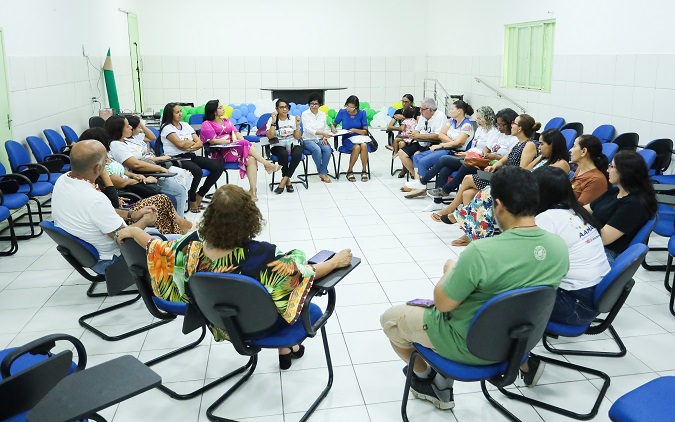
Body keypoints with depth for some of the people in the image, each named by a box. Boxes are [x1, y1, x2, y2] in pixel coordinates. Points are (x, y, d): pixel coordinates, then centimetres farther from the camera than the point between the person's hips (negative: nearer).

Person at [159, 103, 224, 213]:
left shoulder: (185, 125, 17)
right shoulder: (166, 128, -2)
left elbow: (200, 143, 9)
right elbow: (180, 144, -16)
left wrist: (189, 147, -12)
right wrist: (193, 142, 2)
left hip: (191, 156, 7)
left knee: (218, 167, -12)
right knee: (197, 171, -37)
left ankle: (199, 195, -1)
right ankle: (192, 200, -13)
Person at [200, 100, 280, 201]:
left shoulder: (226, 120, 27)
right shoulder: (207, 124, 6)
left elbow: (236, 133, 15)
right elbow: (213, 141, -7)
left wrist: (242, 141, -7)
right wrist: (231, 141, -11)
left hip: (233, 148, 6)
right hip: (221, 154, -6)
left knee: (251, 159, -27)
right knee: (245, 144, -29)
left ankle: (253, 190, -33)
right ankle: (267, 165, -21)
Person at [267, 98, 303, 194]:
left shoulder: (293, 119, 5)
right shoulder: (272, 120, 0)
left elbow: (298, 137, 2)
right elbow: (270, 136, -14)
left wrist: (297, 125, -11)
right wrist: (273, 122, -18)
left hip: (293, 145, 2)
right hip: (278, 146, -2)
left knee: (297, 154, -33)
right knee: (283, 154, -37)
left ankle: (283, 181, -27)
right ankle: (288, 182, -19)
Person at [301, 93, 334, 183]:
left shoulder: (323, 114, 11)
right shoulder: (305, 114, -4)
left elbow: (326, 128, 11)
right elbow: (307, 129, -16)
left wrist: (325, 138, -11)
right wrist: (322, 133, -27)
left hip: (320, 139, 4)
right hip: (308, 139, -4)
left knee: (327, 149, -29)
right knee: (317, 149, -34)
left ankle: (323, 173, -21)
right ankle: (323, 173, -16)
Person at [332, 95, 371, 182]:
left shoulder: (362, 113, -1)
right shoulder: (342, 112, 0)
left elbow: (365, 131, -2)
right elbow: (333, 124, 10)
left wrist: (356, 130, -19)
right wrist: (333, 128, -13)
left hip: (360, 137, 1)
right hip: (347, 139, -1)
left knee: (364, 146, -34)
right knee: (357, 147, -33)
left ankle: (364, 171, -17)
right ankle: (350, 171, -16)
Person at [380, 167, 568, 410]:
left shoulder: (482, 252, -34)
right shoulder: (560, 247, -14)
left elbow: (442, 303, -21)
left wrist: (451, 272, -1)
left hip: (469, 344, -6)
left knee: (389, 318, 14)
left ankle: (424, 377, 34)